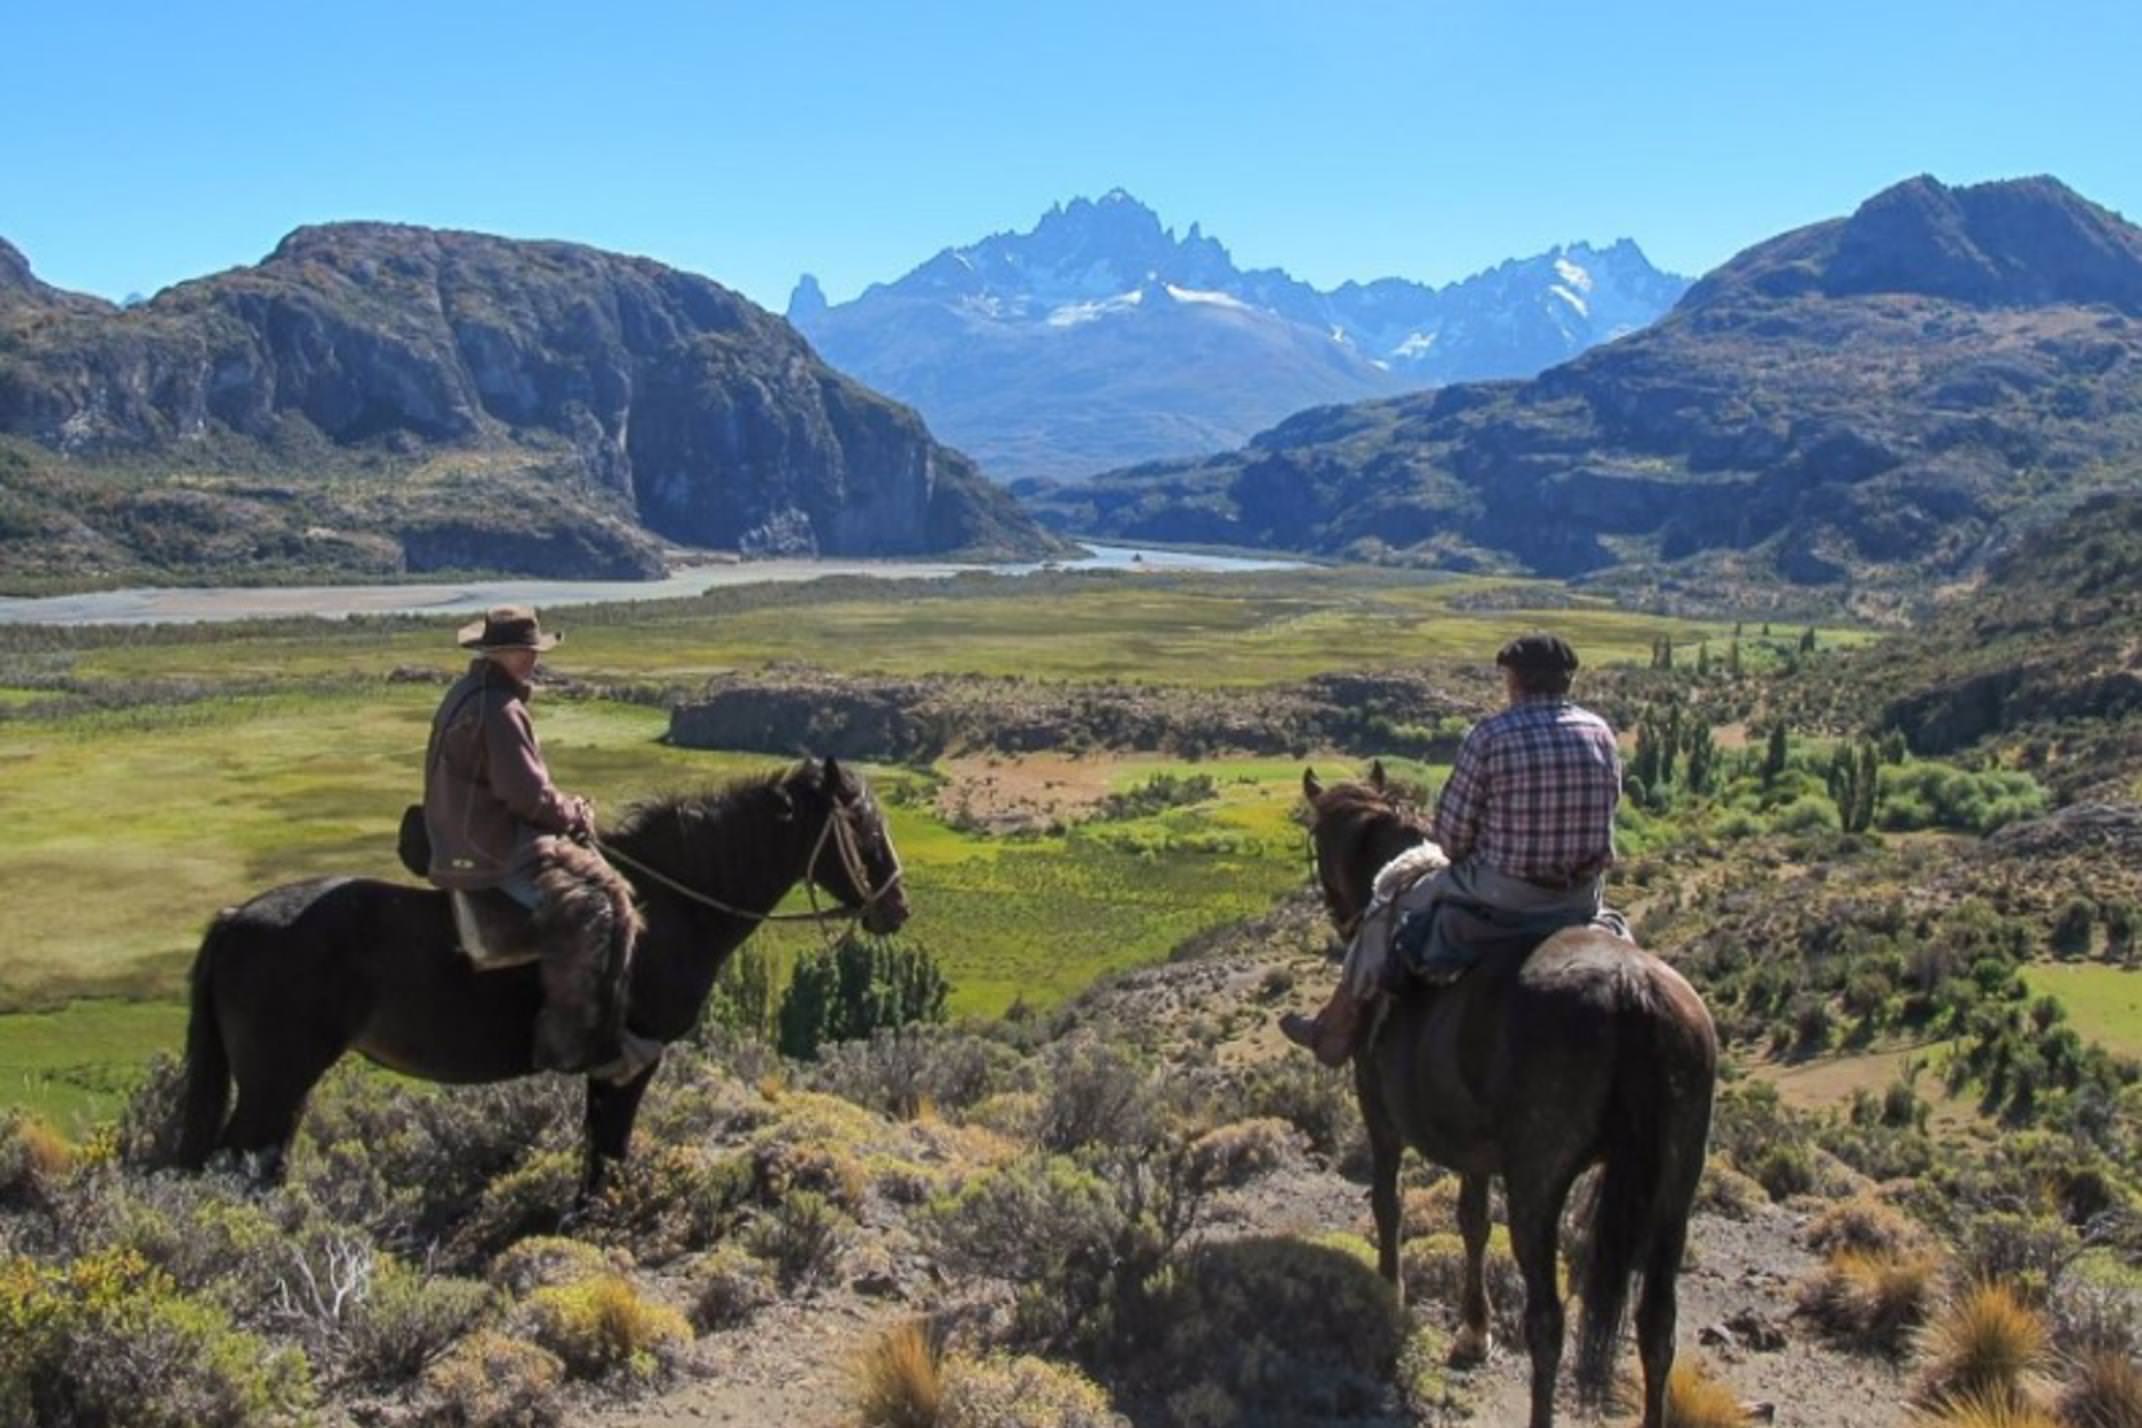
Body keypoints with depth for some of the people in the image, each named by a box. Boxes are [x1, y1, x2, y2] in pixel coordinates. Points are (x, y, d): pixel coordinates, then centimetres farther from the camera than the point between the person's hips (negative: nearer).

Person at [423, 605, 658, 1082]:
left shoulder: (466, 693, 13)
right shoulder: (499, 709, -20)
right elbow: (528, 793, -23)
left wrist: (563, 811, 12)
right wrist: (575, 815, -6)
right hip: (495, 854, -11)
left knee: (589, 870, 23)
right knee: (597, 907, -19)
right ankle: (577, 1041, -19)